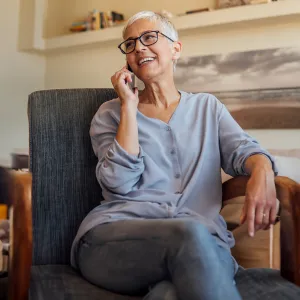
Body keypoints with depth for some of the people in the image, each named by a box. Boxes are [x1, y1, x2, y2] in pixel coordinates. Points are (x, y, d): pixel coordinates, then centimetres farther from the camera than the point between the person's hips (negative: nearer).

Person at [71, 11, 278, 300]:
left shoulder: (207, 107, 20)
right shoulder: (111, 113, 14)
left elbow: (241, 148, 2)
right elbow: (120, 183, -3)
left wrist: (262, 170, -22)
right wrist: (129, 106, -1)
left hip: (203, 242, 1)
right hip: (116, 238, 0)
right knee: (191, 233, -35)